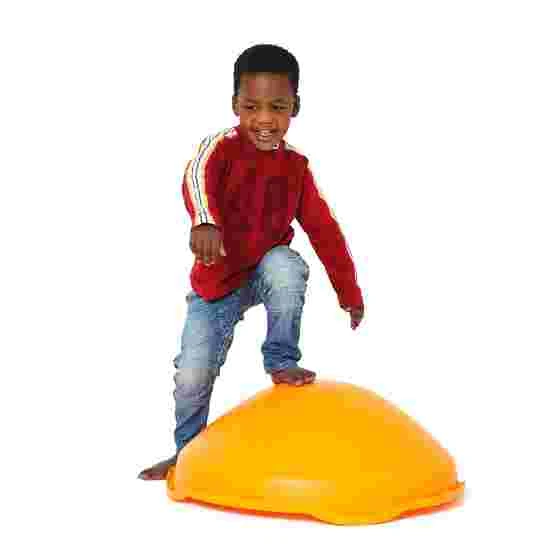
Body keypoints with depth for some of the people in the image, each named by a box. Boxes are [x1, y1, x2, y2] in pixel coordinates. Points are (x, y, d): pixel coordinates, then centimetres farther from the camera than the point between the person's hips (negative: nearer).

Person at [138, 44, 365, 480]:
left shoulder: (296, 167, -5)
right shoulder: (221, 147, -16)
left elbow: (325, 231, 1)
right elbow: (198, 178, -40)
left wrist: (350, 292, 2)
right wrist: (204, 221, -62)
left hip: (267, 271, 1)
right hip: (216, 280, -1)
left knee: (288, 265, -34)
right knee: (193, 375, -2)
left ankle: (282, 362, -15)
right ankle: (187, 450, 26)